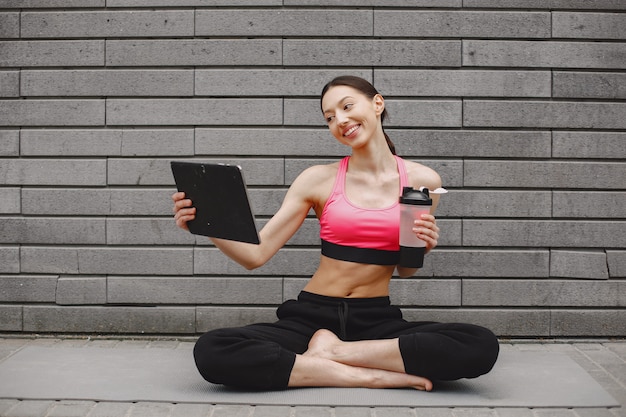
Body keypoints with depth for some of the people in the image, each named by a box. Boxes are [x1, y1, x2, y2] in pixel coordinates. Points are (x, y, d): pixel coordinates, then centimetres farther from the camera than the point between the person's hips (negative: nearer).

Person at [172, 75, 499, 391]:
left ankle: (333, 350, -16)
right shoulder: (319, 180, 1)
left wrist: (421, 249, -8)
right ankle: (372, 375, -21)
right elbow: (255, 254, -2)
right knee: (212, 351, -29)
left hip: (378, 321, 1)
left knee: (482, 346, -29)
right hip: (313, 316, 0)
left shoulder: (421, 181, 3)